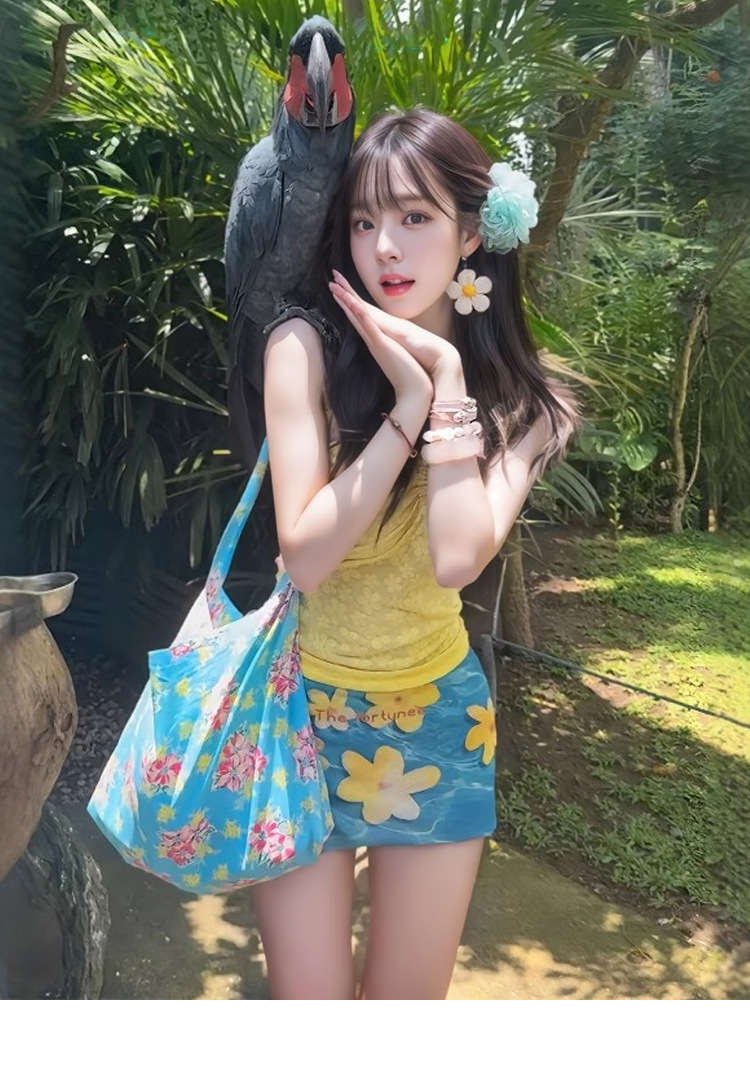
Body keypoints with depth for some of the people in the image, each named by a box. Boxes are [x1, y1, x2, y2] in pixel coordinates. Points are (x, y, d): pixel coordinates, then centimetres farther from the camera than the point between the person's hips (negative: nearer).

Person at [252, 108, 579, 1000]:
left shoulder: (521, 403, -7)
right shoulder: (306, 350, -13)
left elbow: (458, 558, -24)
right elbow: (305, 552, -21)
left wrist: (448, 382, -21)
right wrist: (412, 403, -23)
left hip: (437, 722, 2)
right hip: (303, 711, -1)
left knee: (408, 999, 18)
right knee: (305, 998, 11)